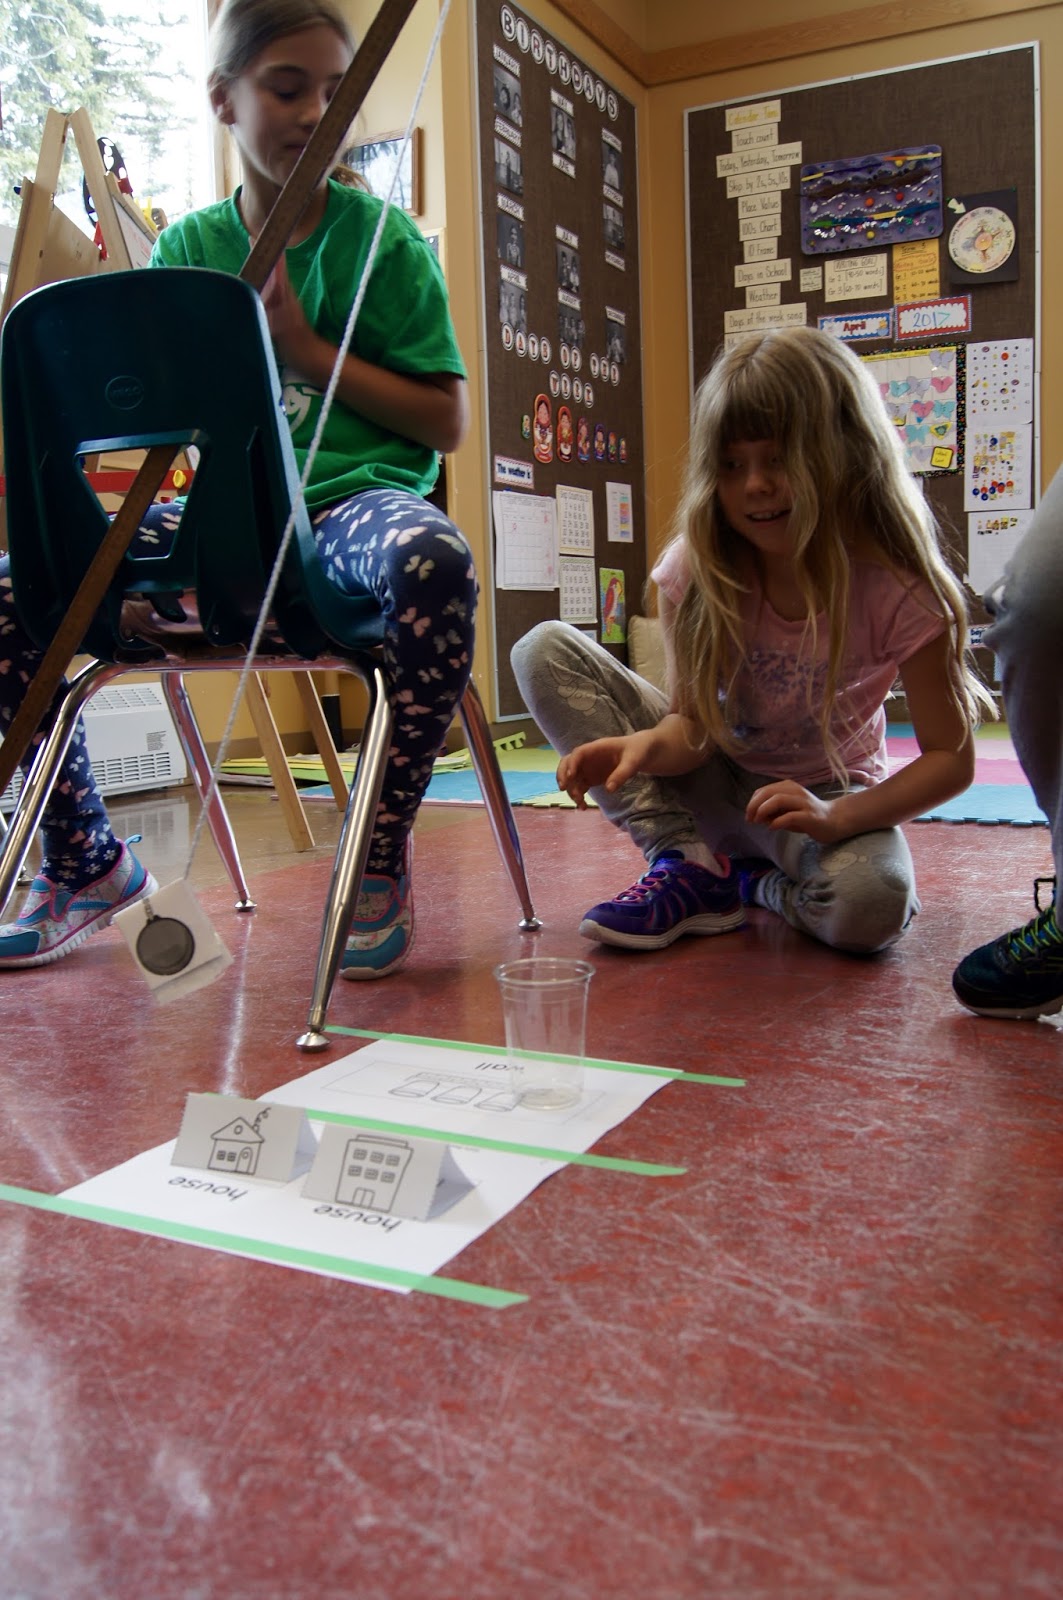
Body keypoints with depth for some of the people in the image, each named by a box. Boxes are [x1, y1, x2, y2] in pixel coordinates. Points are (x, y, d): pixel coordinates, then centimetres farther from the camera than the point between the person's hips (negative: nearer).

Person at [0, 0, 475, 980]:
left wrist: (305, 347, -7)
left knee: (434, 561, -41)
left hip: (357, 494, -3)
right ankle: (87, 861, 4)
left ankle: (383, 859, -23)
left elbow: (446, 422, 0)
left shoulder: (381, 237, 6)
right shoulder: (189, 246, 14)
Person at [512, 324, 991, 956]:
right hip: (717, 775, 4)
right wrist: (648, 744, -35)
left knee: (869, 907, -40)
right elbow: (693, 724, -10)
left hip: (830, 793, -3)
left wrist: (836, 816, -34)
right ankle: (687, 863, -15)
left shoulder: (896, 589, -21)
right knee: (547, 649, -15)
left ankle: (751, 881, -2)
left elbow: (951, 759, -18)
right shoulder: (700, 567, -13)